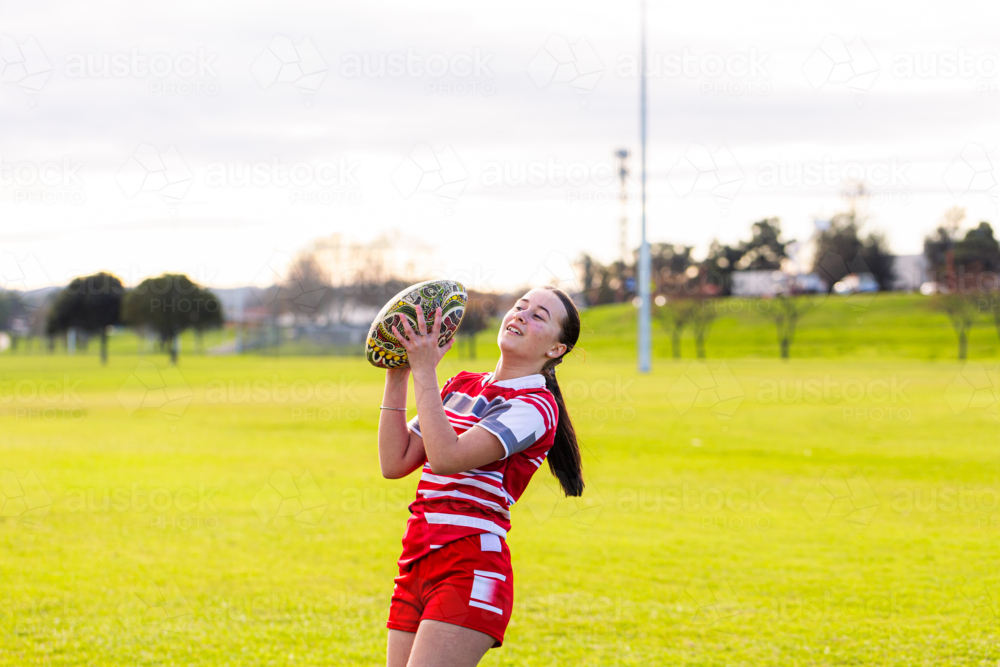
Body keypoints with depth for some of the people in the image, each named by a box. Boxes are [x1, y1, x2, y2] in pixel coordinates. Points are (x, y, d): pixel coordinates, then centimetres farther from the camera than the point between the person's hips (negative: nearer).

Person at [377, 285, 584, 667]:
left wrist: (424, 371, -14)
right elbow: (395, 463, 10)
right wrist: (397, 377, 6)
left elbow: (447, 457, -19)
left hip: (470, 571, -7)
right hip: (415, 567, 7)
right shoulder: (461, 386, 17)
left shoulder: (536, 405, -6)